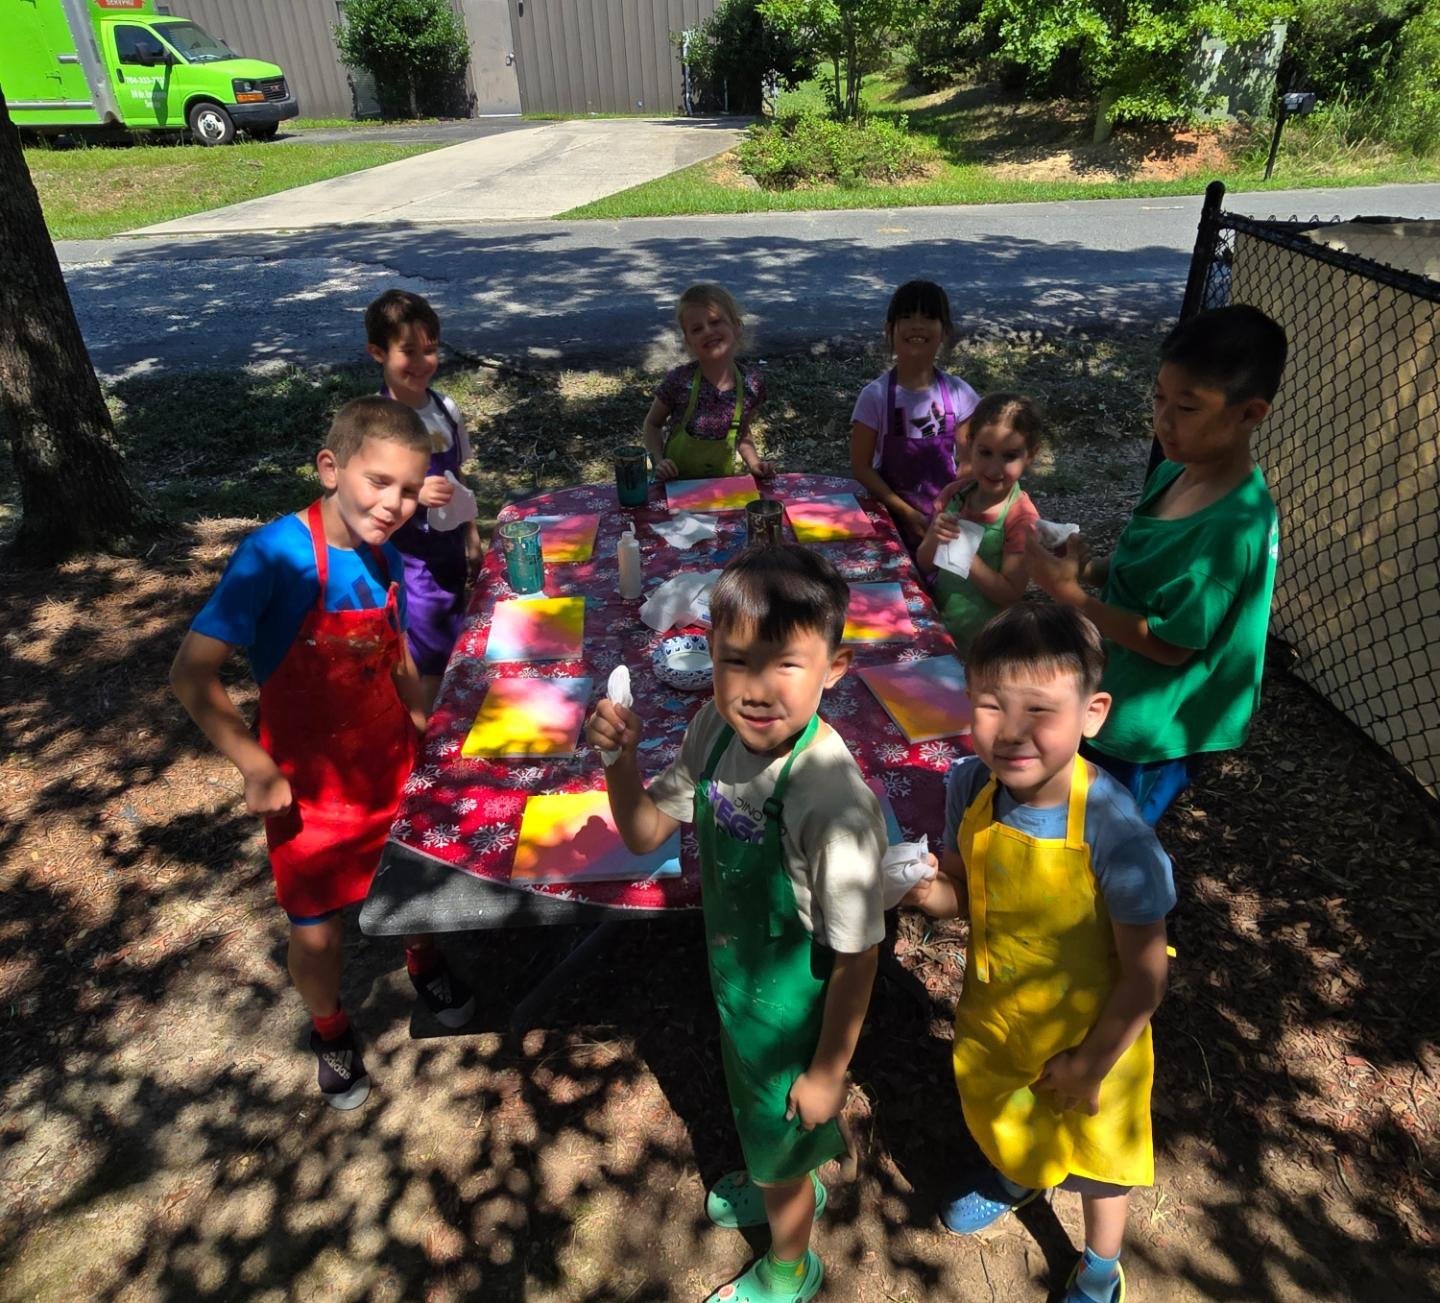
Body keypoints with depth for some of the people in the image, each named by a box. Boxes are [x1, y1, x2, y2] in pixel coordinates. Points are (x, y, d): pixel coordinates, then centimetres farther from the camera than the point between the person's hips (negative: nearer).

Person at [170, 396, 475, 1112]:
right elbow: (191, 675, -25)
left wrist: (425, 724, 5)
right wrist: (258, 770, -22)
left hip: (392, 763, 5)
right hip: (310, 784, -4)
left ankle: (424, 961, 55)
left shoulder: (385, 558, -6)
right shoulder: (274, 554, -25)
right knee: (317, 931, 10)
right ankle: (329, 1030, 43)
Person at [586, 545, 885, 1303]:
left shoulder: (830, 798, -38)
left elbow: (857, 954, -25)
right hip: (733, 978, 6)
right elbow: (645, 834, -5)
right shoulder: (717, 730, -18)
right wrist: (620, 760, -23)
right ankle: (790, 1189, 69)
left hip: (792, 1007, -6)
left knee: (779, 1144, 23)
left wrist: (829, 1070, -12)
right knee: (751, 1106, 34)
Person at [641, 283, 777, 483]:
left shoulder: (752, 384, -5)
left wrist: (754, 462, -3)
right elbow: (652, 424, 3)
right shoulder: (679, 381, -13)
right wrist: (658, 460, -13)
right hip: (676, 485, -2)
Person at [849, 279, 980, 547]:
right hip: (892, 514, -2)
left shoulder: (958, 393, -6)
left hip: (946, 513, 2)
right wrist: (906, 512, -15)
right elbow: (861, 466, -10)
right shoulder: (875, 395, -12)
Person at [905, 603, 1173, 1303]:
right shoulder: (970, 785, -23)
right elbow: (963, 890, -5)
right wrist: (930, 891, -27)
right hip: (991, 1013, 4)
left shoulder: (1113, 827, -36)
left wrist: (1091, 1064, -12)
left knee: (1098, 1149, 25)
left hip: (1089, 1033, -4)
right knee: (996, 1116, 32)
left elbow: (1144, 975, -23)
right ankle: (1015, 1179, 69)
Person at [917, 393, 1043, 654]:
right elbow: (924, 563, 1)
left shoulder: (1021, 518, -18)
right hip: (938, 625, 4)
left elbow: (1010, 594, -20)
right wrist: (933, 540, -20)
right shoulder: (953, 495, -5)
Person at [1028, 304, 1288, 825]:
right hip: (1119, 694, 7)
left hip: (1144, 726, -7)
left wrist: (1070, 592, -23)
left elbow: (1170, 644, -25)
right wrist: (1089, 570, -8)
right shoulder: (1175, 472, -3)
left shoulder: (1233, 527, -28)